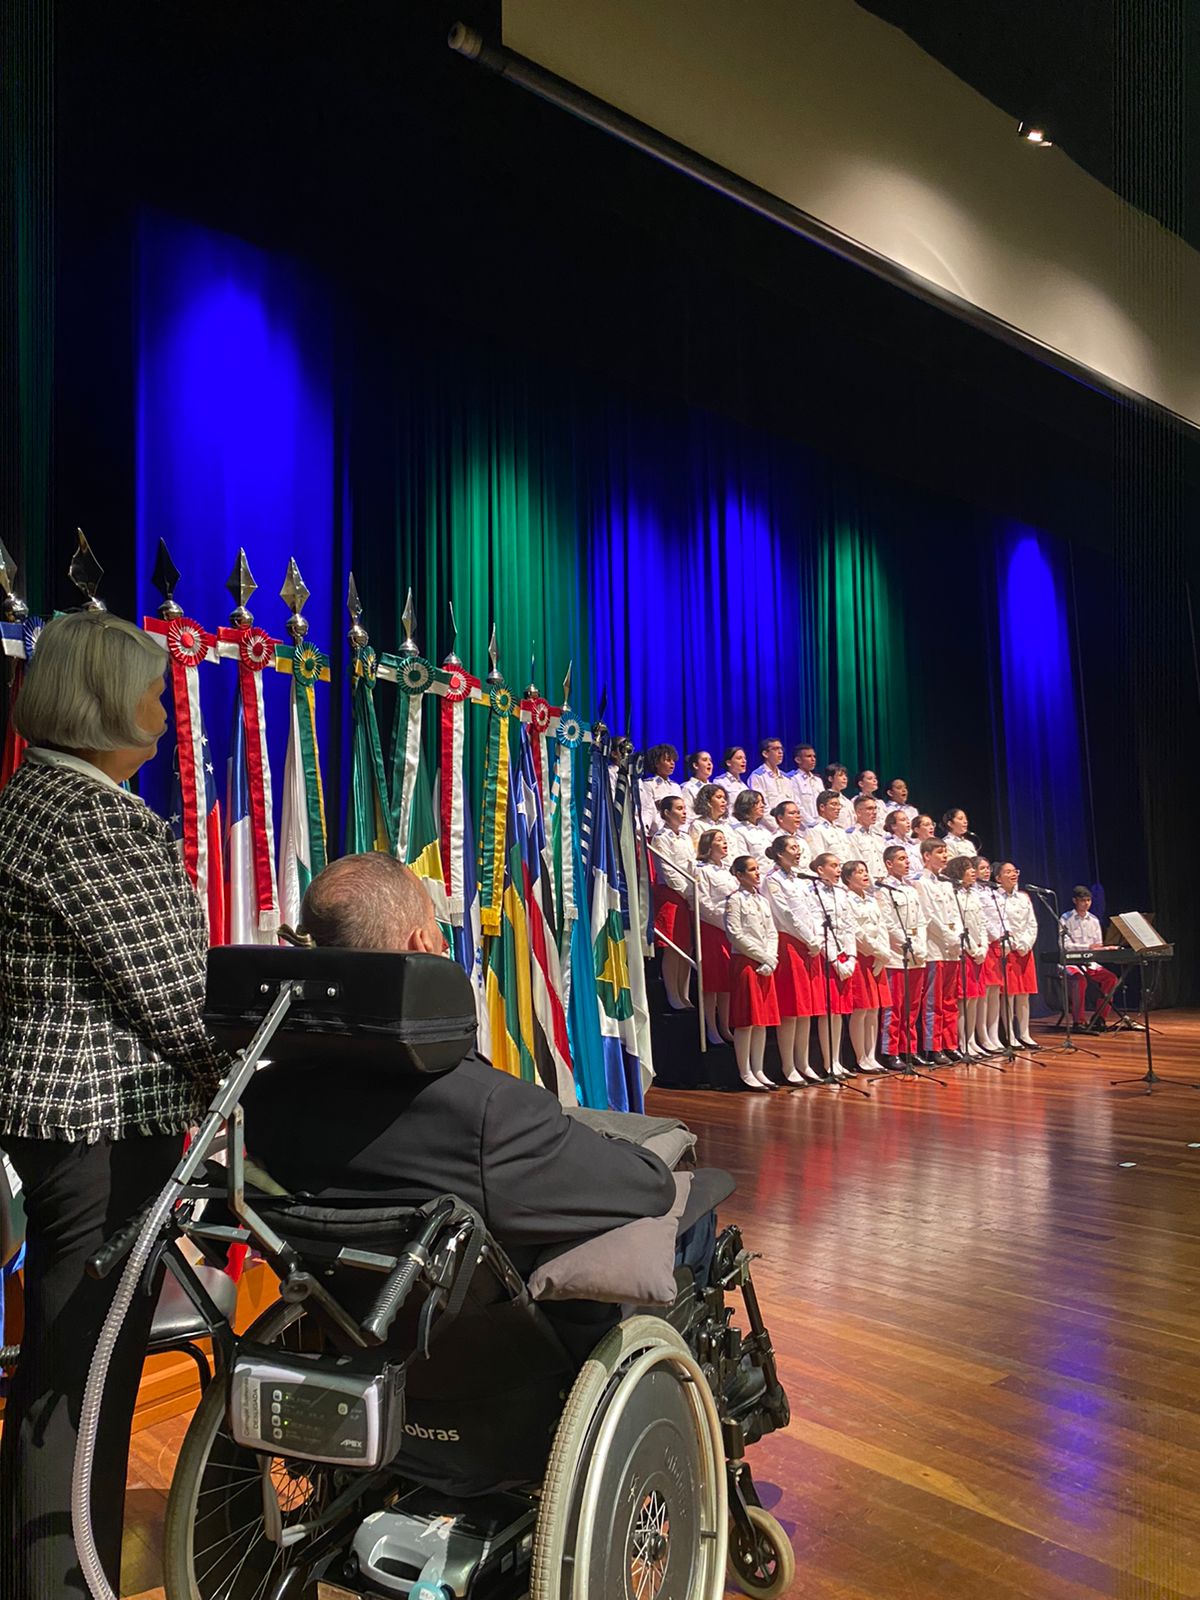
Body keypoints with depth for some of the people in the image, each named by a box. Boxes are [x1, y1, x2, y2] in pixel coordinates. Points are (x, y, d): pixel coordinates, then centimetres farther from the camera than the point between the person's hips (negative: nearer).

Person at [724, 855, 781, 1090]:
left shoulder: (762, 900, 16)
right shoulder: (735, 900, -6)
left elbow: (772, 933, 14)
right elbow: (736, 935, -13)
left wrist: (771, 959, -2)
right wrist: (763, 957, -11)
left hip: (765, 965, 7)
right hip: (745, 962, -7)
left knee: (763, 1020, 8)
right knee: (746, 1020, -5)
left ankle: (758, 1070, 15)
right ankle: (745, 1073, 2)